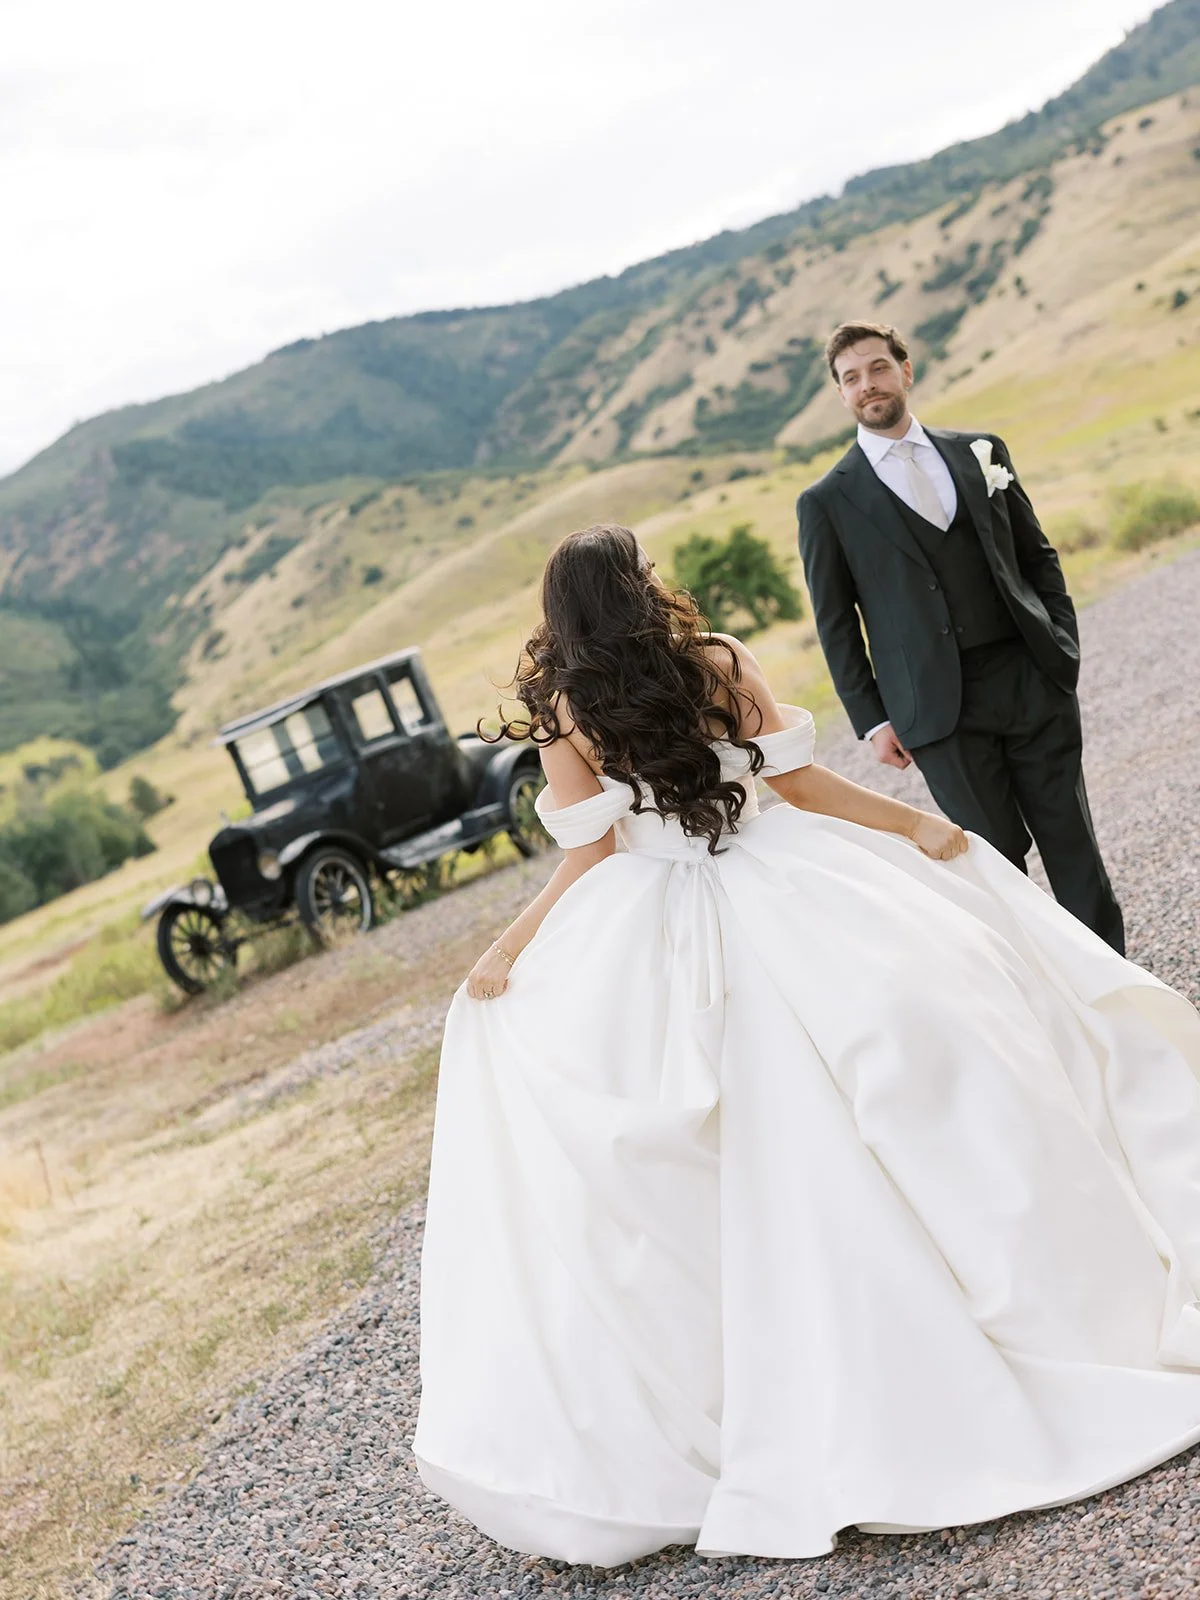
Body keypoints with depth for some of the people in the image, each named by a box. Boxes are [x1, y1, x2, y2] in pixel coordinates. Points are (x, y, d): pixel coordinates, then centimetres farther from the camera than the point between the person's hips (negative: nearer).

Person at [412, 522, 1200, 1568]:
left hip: (654, 937, 0)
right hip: (784, 894, 0)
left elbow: (588, 852, -6)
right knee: (911, 1049, 10)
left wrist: (515, 944, 2)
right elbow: (797, 780, 1)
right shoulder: (718, 660, -2)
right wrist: (916, 825, 10)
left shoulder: (562, 711, -4)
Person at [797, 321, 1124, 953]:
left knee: (1073, 842, 6)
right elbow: (835, 624, 3)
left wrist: (1064, 643, 6)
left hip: (1033, 680, 3)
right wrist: (872, 720, -2)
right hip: (941, 709, -3)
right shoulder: (827, 502, 2)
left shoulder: (978, 451, 11)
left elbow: (1037, 555, 15)